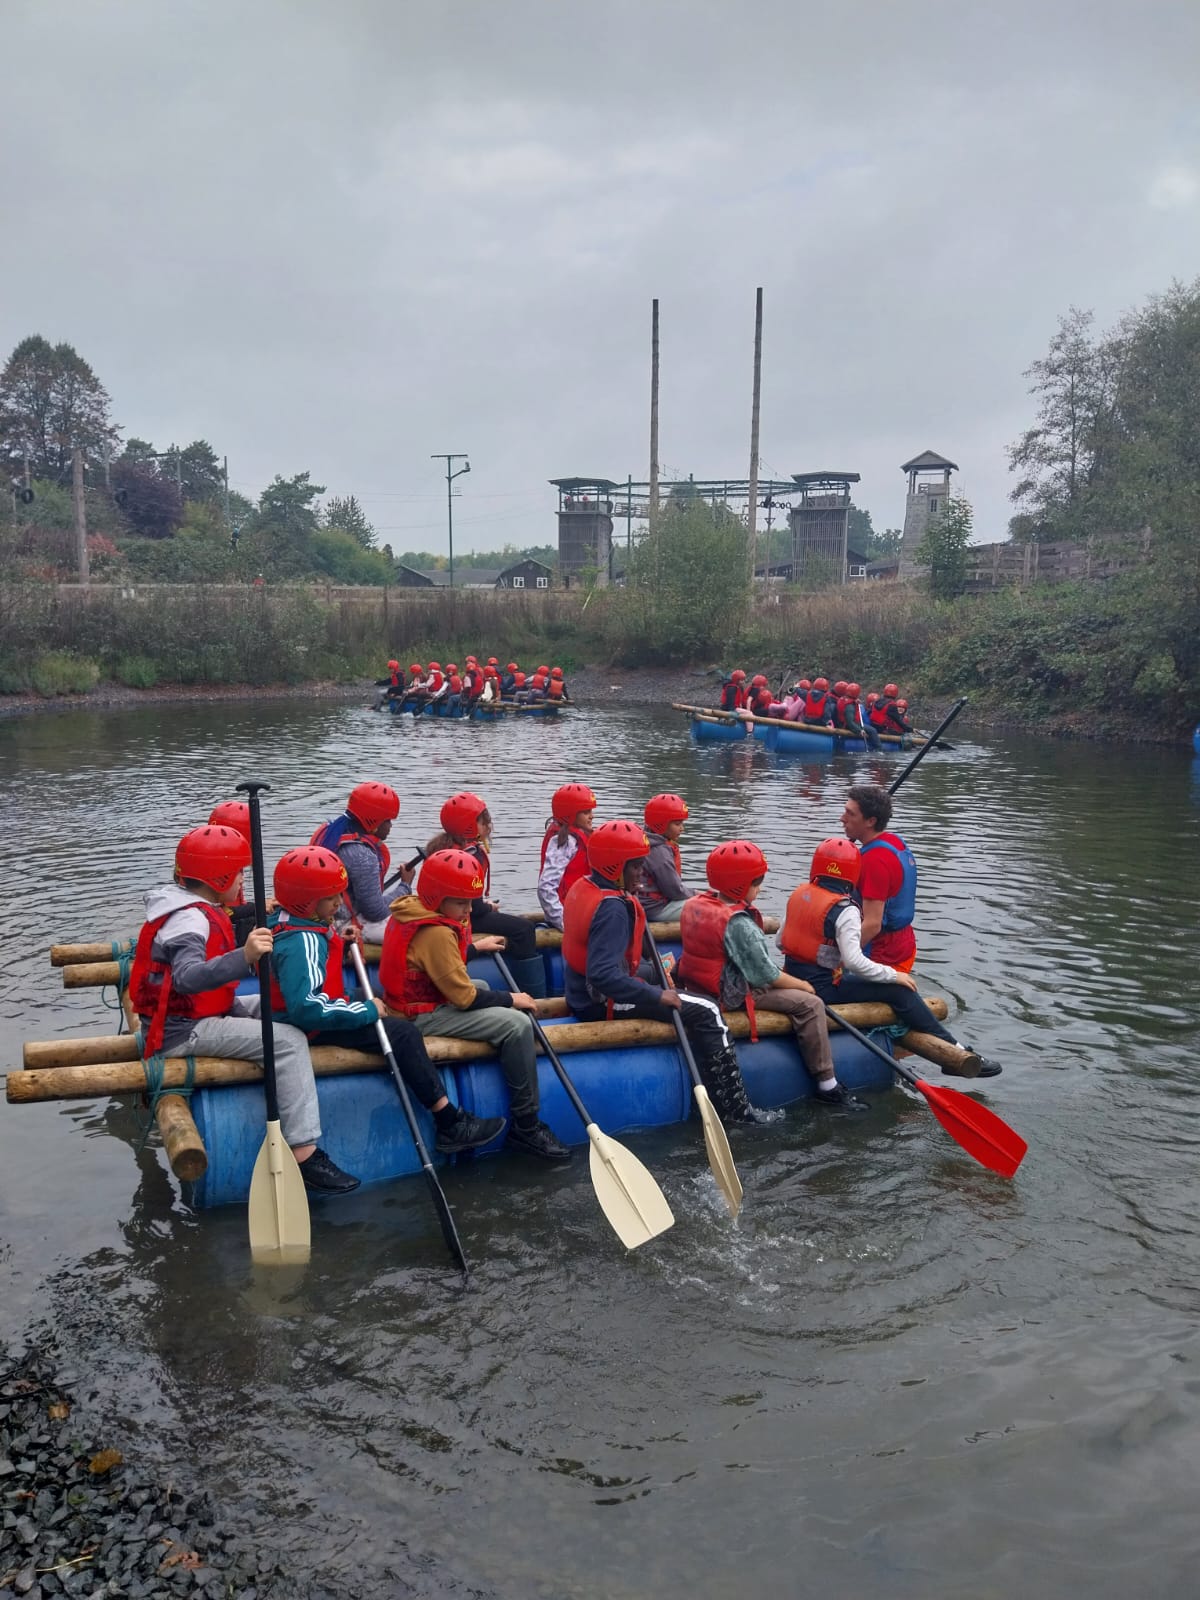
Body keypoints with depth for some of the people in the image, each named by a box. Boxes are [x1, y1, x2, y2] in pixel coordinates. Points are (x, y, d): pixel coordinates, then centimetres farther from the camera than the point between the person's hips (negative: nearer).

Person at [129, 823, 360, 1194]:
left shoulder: (196, 910, 11)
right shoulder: (189, 919, -20)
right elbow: (187, 976, -39)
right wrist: (244, 957, -53)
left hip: (200, 1014, 11)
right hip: (183, 1032, -11)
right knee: (288, 1040, -21)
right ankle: (305, 1156, -27)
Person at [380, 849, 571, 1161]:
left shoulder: (411, 911, 6)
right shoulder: (437, 933, -23)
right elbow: (464, 997, -20)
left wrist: (475, 947, 23)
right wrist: (511, 999, -8)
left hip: (409, 1002, 11)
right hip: (423, 1017, -11)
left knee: (484, 987, 32)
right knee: (517, 1024, -18)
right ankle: (525, 1128, -11)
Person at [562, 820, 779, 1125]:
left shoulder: (582, 887, 3)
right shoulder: (612, 908, -25)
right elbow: (603, 975, -35)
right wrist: (657, 996, -28)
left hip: (583, 993, 11)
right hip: (604, 1004, -10)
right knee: (705, 1011, -10)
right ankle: (734, 1108, -6)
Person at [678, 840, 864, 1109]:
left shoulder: (694, 905, 3)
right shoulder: (739, 924, -25)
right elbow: (766, 974, -19)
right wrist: (801, 984, -2)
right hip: (736, 995, -10)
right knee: (809, 1004, -10)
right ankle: (827, 1085, -6)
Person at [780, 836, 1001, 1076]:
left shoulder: (798, 894, 5)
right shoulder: (844, 910, -19)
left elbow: (781, 940, 9)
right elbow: (853, 960, -26)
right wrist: (894, 975, -15)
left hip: (793, 979, 9)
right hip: (822, 988, -9)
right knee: (899, 991, -7)